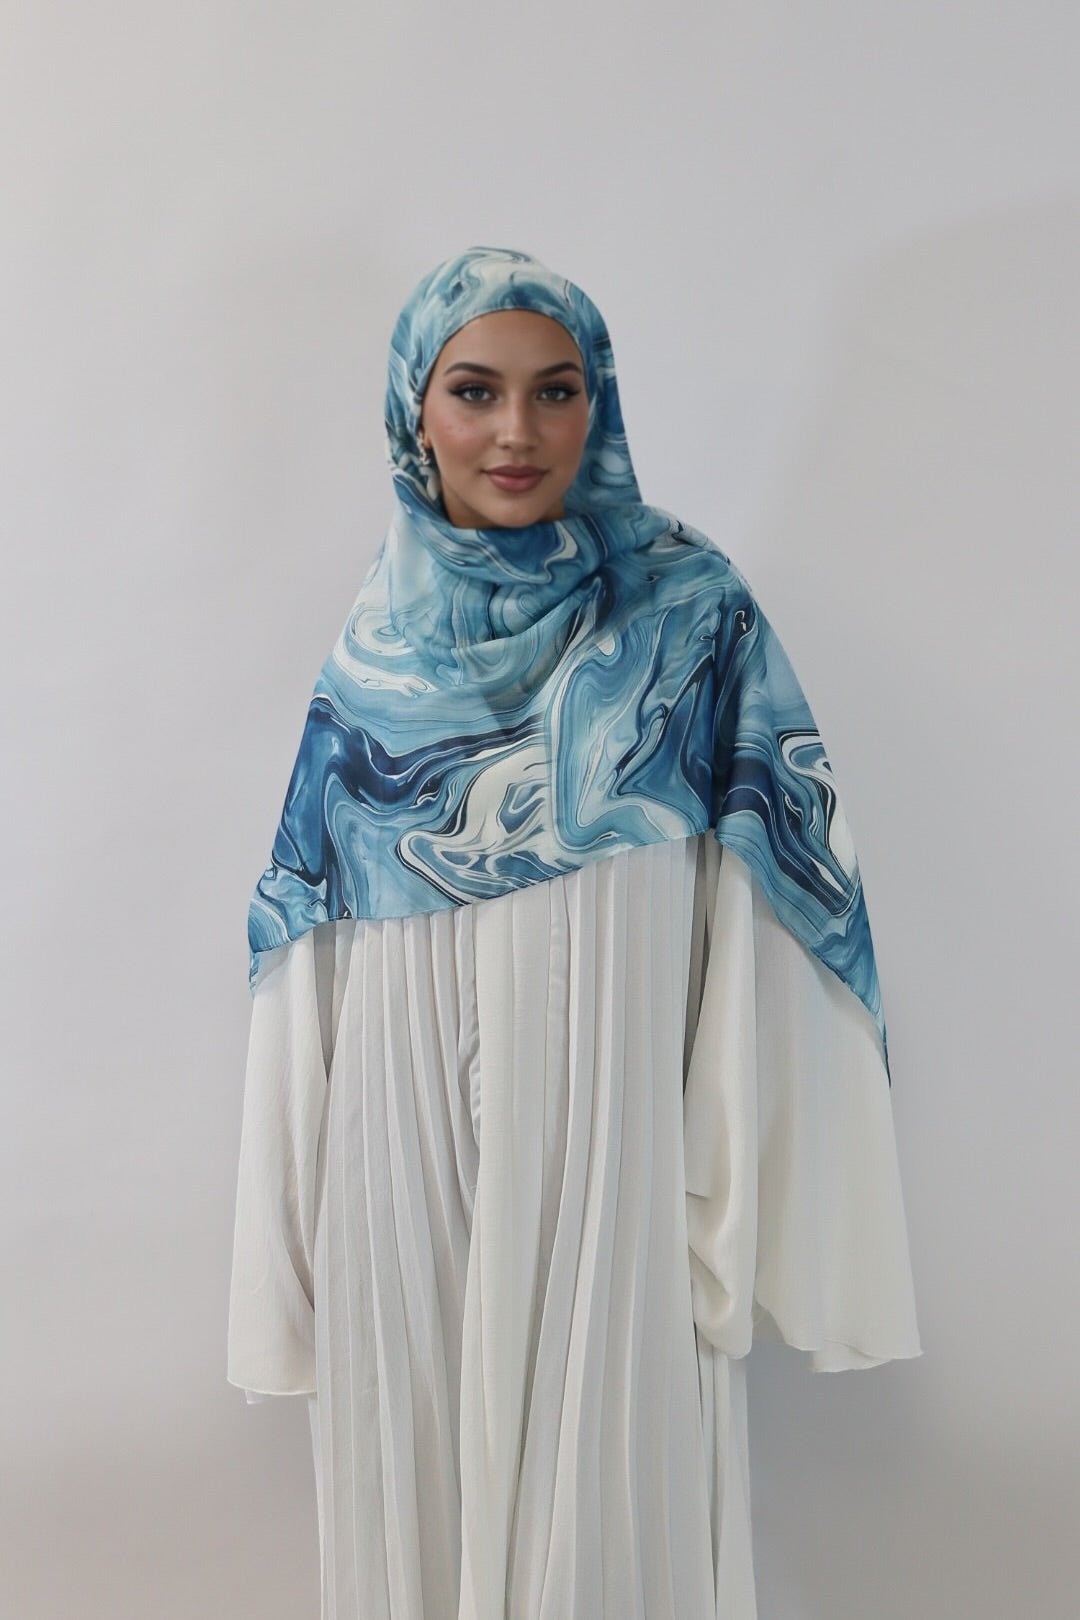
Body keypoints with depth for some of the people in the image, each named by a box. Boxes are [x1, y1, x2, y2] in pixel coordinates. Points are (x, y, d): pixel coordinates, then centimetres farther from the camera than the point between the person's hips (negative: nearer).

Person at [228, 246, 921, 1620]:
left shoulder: (687, 614, -2)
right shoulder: (378, 644, 5)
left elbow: (756, 933, -6)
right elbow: (312, 944, 9)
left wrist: (734, 1203, -11)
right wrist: (295, 1237, 10)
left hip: (611, 1146, -2)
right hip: (408, 1155, 3)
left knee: (604, 1499, 7)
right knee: (421, 1482, 13)